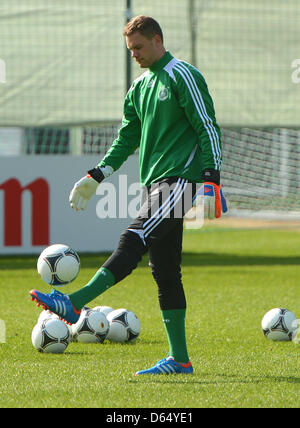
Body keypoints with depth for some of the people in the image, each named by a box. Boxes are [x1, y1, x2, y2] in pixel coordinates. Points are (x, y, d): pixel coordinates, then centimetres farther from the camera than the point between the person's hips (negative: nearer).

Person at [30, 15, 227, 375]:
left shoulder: (184, 77, -4)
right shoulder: (140, 88, 20)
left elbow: (208, 129, -9)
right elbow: (127, 139, 24)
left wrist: (211, 180, -16)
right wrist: (96, 177, 14)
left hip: (180, 178, -9)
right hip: (156, 182, 9)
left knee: (134, 240, -22)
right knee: (164, 271, 4)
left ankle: (76, 304, -34)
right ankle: (179, 359, 3)